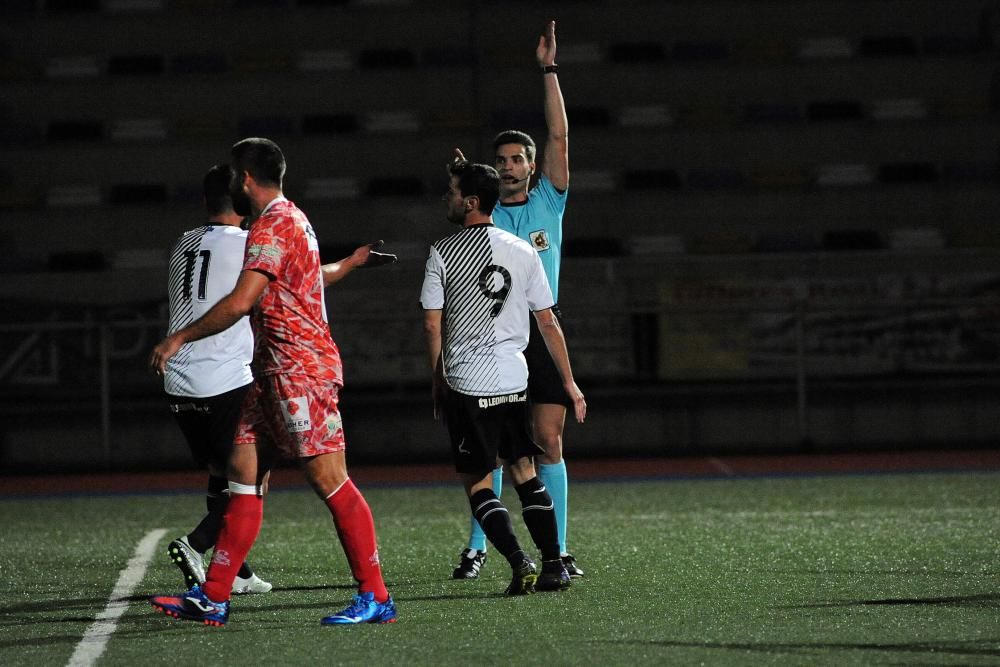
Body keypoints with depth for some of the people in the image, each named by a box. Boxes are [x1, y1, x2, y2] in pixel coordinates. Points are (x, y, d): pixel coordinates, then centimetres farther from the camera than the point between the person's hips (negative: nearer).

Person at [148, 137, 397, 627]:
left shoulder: (273, 224, -14)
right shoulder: (291, 219, 18)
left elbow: (241, 301, -24)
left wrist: (179, 338, -18)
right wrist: (352, 263, 61)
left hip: (301, 370, -10)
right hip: (275, 371, 10)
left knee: (328, 480, -9)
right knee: (243, 471, 6)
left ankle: (376, 598, -6)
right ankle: (211, 599, 6)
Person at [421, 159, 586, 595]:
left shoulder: (443, 253, -5)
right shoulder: (523, 252, 4)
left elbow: (432, 323, -3)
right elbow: (548, 321, 7)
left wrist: (437, 381, 8)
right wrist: (569, 382, 12)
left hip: (466, 383, -4)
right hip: (514, 379, 4)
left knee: (477, 483, 2)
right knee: (525, 472, 13)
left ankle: (519, 563, -12)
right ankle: (554, 566, 6)